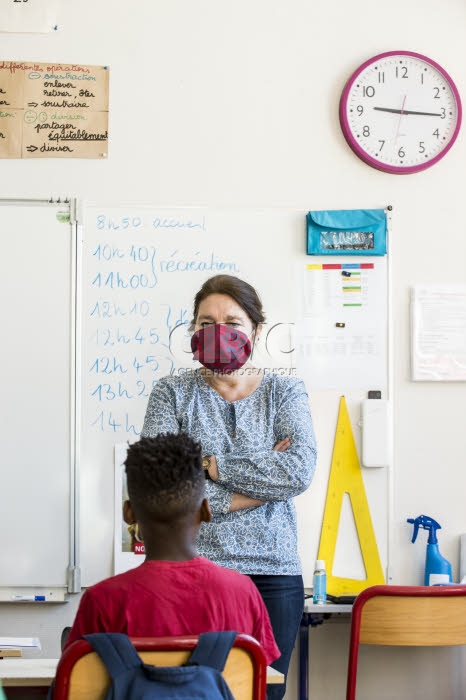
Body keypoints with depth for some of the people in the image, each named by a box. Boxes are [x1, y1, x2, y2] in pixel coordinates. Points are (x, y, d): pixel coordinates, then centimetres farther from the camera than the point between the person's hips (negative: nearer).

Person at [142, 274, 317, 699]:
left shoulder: (286, 392, 8)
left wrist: (211, 465, -10)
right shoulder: (172, 393, 5)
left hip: (272, 573, 1)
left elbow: (301, 470, -10)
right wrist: (264, 478, -9)